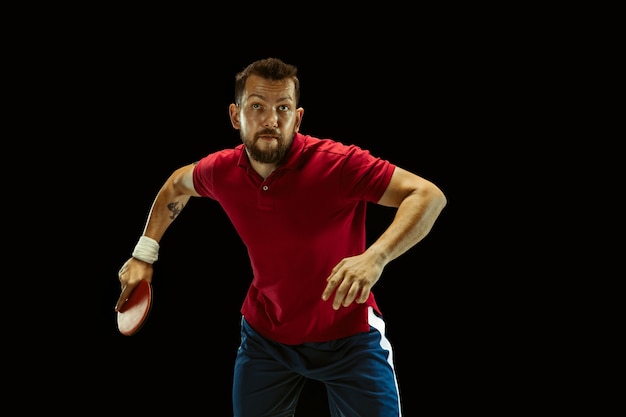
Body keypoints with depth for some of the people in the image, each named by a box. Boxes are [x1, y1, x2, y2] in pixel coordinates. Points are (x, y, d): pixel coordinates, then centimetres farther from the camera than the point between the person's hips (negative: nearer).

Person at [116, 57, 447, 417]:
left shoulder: (338, 164, -26)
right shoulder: (221, 172, -11)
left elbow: (430, 195, -32)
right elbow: (178, 184, 14)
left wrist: (374, 258, -47)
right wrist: (144, 254, 10)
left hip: (348, 334, -3)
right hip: (265, 333, 4)